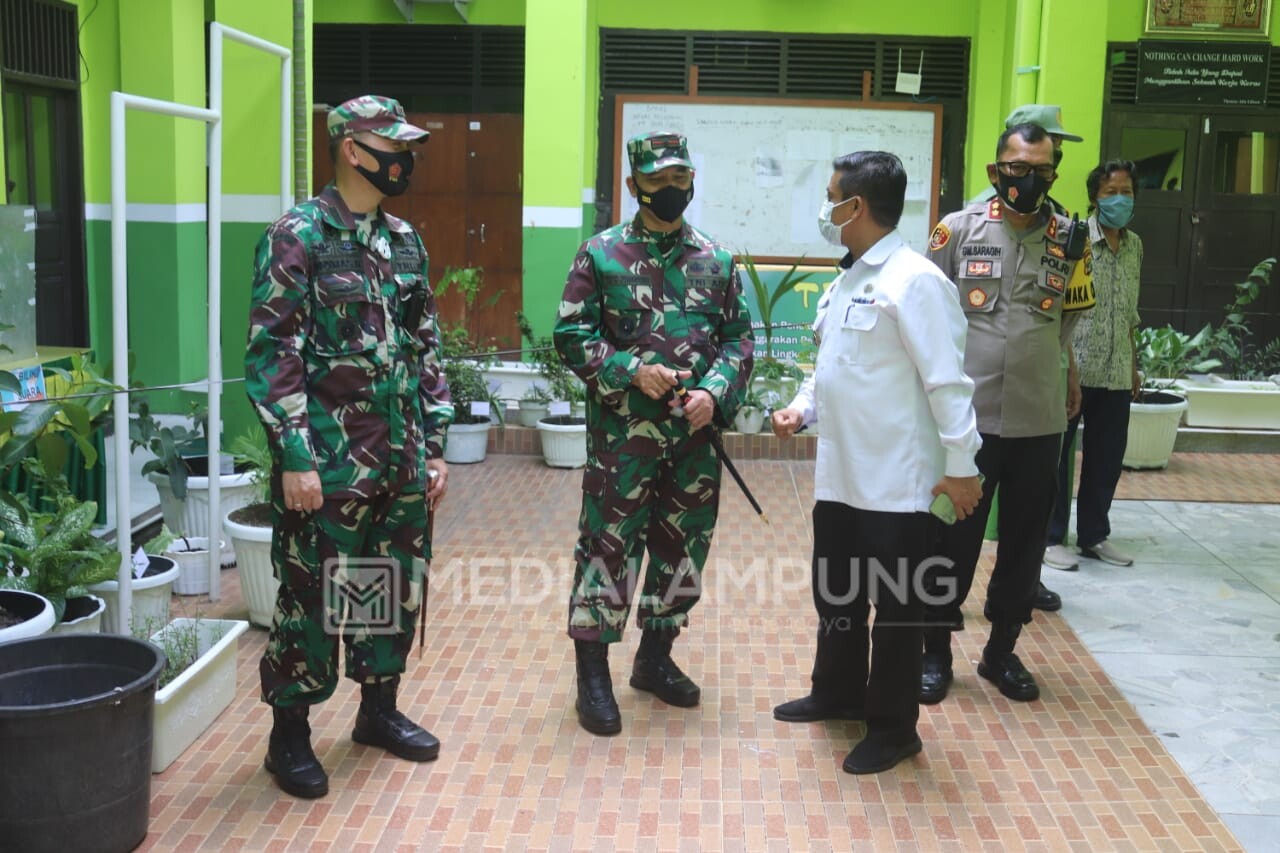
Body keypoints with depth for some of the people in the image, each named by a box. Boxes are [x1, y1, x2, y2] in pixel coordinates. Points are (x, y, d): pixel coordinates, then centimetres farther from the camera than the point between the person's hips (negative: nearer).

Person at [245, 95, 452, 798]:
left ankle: (379, 708, 33)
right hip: (329, 463, -6)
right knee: (312, 597, 3)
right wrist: (294, 457, -18)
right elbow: (272, 354, -14)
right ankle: (289, 734, 19)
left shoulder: (404, 240, 11)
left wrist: (435, 446, 11)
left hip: (402, 460, 7)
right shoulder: (298, 236, -9)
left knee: (397, 589, 14)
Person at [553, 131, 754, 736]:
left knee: (682, 547, 12)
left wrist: (714, 392, -10)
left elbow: (738, 338, 8)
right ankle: (593, 674, 12)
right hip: (622, 432, -4)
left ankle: (656, 658, 30)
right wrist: (630, 371, -18)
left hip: (694, 434, 4)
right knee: (608, 546, 0)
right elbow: (571, 336, -4)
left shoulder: (716, 260, 7)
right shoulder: (601, 254, -2)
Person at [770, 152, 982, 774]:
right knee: (834, 591, 21)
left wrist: (961, 465, -18)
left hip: (896, 483, -9)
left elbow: (947, 380, -18)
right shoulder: (846, 280, 12)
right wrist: (802, 407, 5)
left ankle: (893, 727, 20)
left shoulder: (913, 281, -16)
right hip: (839, 475, 9)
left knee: (894, 607, 6)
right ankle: (837, 693, 40)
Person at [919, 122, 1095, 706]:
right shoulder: (958, 230, -4)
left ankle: (1002, 651, 29)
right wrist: (965, 359, 1)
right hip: (966, 415, -3)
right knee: (954, 536, 6)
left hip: (1039, 418, 3)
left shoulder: (1070, 239, 4)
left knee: (1025, 539, 12)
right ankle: (936, 651, 22)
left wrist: (1032, 355, 12)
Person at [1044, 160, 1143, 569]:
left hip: (1116, 373, 6)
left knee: (1107, 456, 12)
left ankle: (1094, 535, 25)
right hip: (1072, 367, -6)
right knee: (1057, 455, 2)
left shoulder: (1134, 245, 12)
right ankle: (1050, 537, 12)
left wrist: (1133, 365, 19)